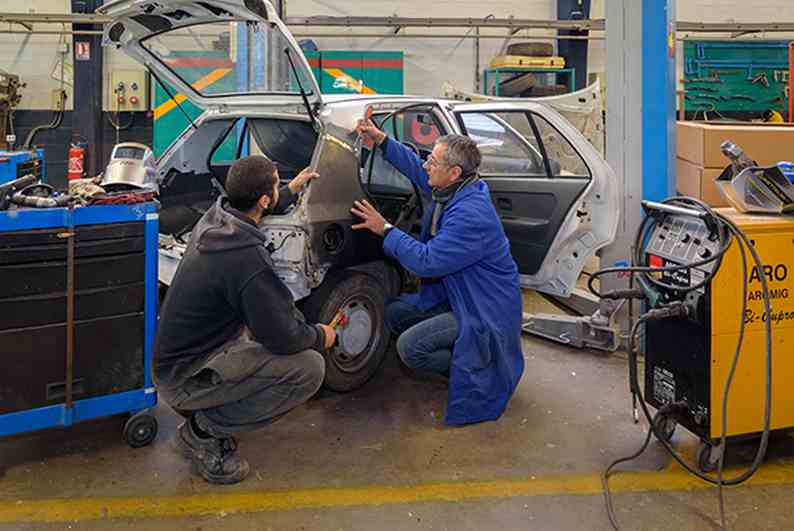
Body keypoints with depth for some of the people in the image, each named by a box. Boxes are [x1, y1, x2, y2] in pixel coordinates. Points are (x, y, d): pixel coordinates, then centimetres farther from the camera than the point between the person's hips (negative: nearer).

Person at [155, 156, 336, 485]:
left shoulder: (214, 217, -1)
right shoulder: (248, 259, -28)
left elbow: (248, 213, 27)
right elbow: (283, 338, -21)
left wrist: (291, 191, 35)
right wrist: (321, 337, -1)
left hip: (171, 356, 9)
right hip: (184, 379, -9)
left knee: (294, 316, 16)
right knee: (310, 369, -17)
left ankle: (203, 413, 15)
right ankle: (204, 429, -5)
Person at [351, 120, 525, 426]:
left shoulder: (471, 215, -30)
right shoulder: (454, 190, 0)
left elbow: (426, 261, -30)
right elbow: (415, 168, 17)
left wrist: (385, 230, -20)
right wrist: (381, 141, 7)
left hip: (485, 311, -10)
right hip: (455, 296, 10)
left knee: (410, 347, -21)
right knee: (394, 313, 12)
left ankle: (479, 369, 0)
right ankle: (459, 355, 15)